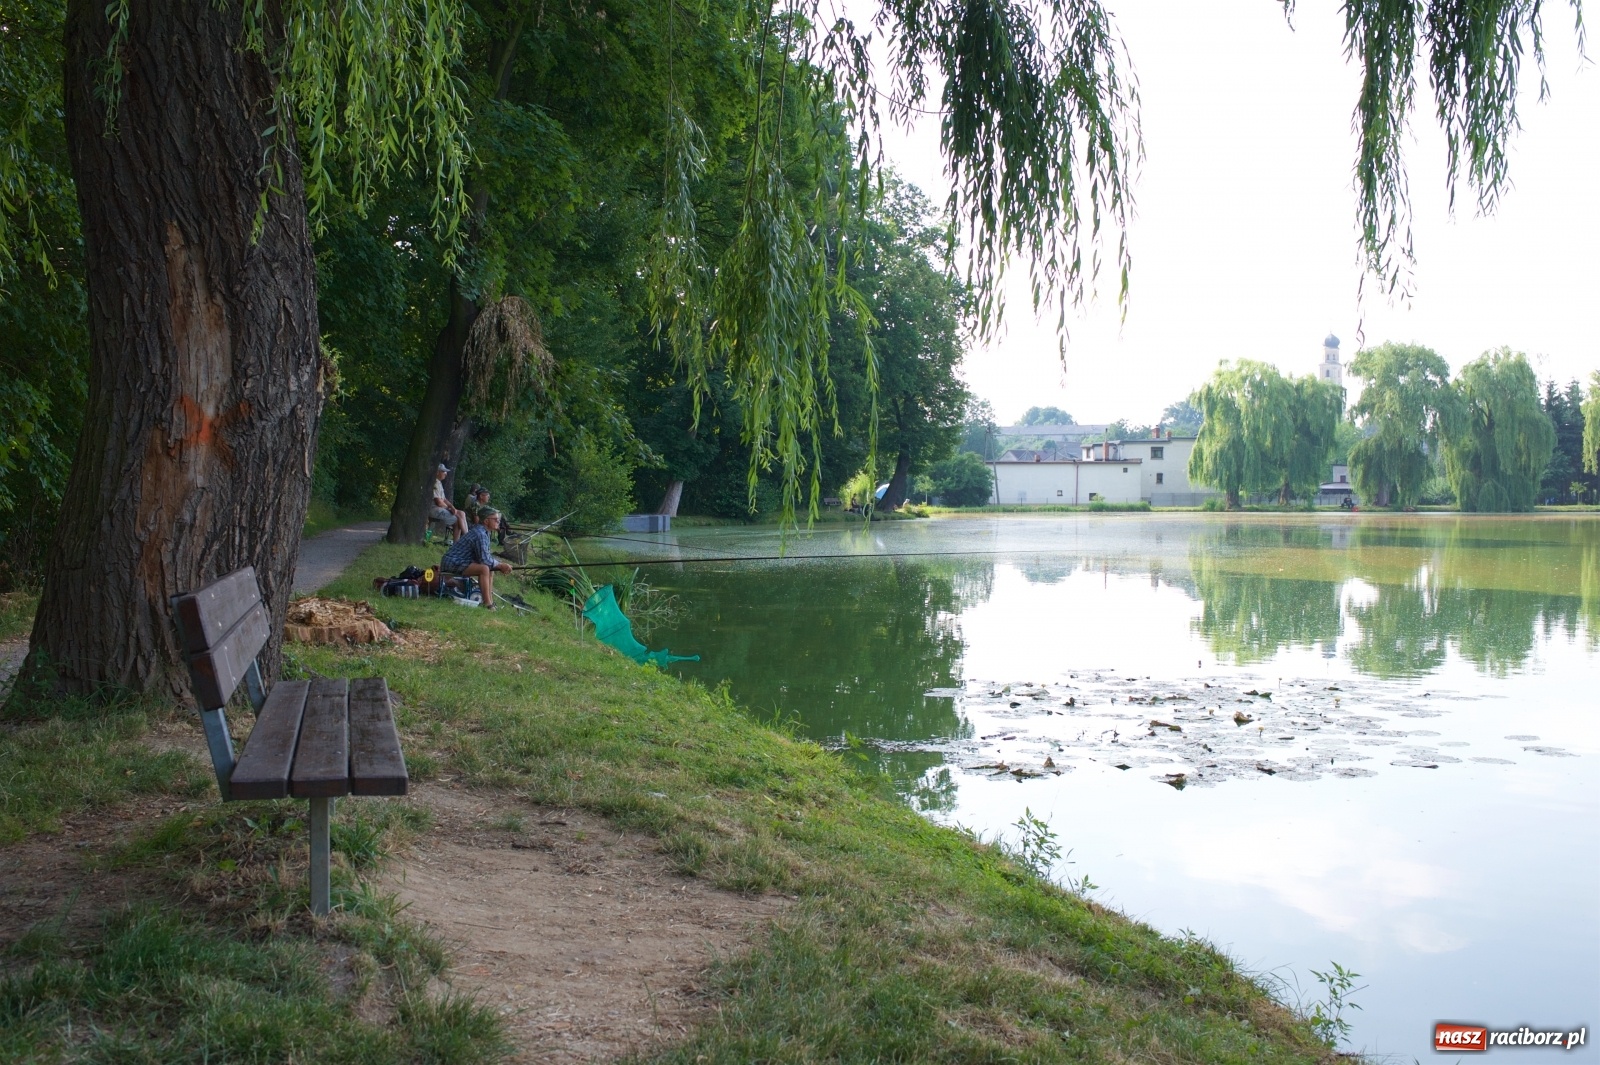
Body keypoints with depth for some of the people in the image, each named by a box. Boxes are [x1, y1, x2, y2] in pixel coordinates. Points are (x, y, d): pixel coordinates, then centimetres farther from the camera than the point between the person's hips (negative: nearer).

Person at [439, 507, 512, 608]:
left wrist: (501, 565, 0)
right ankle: (487, 603, -27)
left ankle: (490, 600, 7)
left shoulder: (484, 532, 11)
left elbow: (487, 555, 15)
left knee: (490, 569, 13)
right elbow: (484, 560, -25)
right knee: (484, 568, -28)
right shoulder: (480, 534, -21)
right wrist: (500, 565, -10)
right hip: (452, 563, -11)